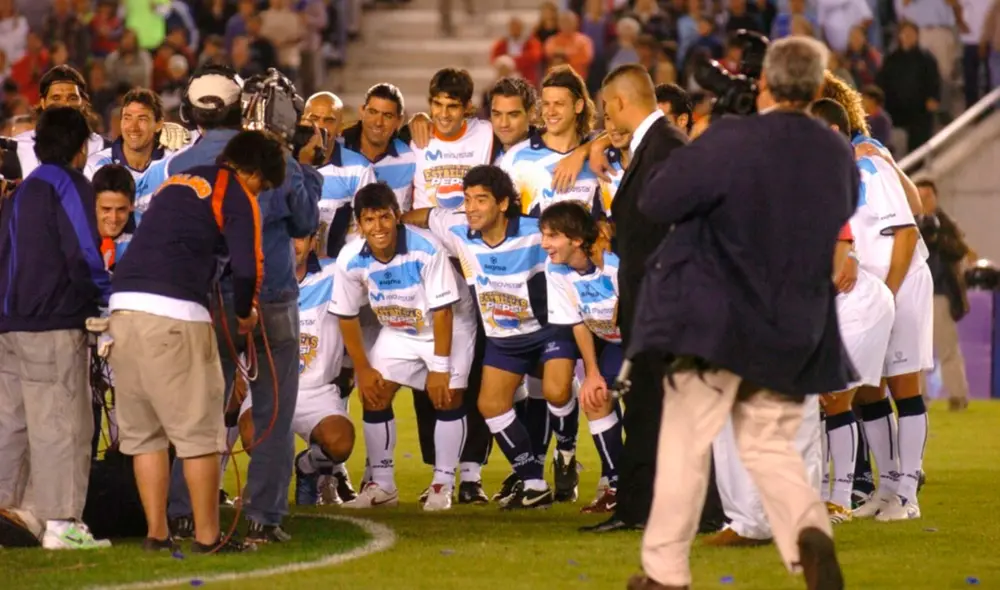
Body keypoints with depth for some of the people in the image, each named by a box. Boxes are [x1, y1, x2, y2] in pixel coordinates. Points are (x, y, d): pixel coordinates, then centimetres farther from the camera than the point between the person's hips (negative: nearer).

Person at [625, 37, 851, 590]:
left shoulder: (729, 142, -18)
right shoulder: (839, 155, 0)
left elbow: (655, 202, -11)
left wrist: (687, 154, 3)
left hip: (714, 321, -4)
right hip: (794, 331, 4)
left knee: (685, 446, 8)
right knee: (769, 444, 16)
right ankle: (810, 528, -11)